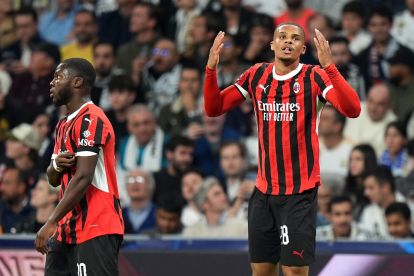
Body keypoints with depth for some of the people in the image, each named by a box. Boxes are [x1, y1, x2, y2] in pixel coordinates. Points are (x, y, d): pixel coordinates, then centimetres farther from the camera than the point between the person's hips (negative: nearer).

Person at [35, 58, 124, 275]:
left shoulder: (90, 120, -13)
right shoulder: (64, 125, 19)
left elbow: (83, 177, -20)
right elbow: (53, 180, 22)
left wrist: (52, 223, -20)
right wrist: (56, 165, -3)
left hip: (96, 229, -10)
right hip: (69, 229, 10)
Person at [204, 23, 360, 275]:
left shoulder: (314, 77, -8)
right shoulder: (256, 75, 6)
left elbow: (352, 110, -22)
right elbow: (214, 109, 10)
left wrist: (329, 66, -33)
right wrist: (211, 68, -5)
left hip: (300, 191, -5)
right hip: (263, 189, 5)